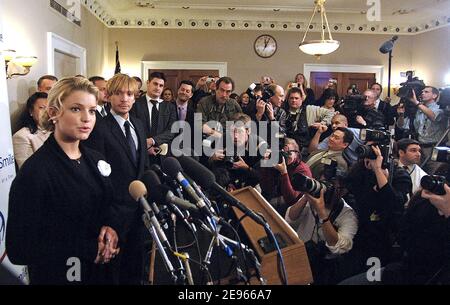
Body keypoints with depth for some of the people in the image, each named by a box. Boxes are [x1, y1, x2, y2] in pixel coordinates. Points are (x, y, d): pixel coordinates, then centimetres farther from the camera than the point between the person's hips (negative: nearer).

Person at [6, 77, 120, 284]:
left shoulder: (95, 160, 0)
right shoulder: (34, 172, -21)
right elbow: (19, 250, -20)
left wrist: (111, 227, -11)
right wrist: (90, 251, -20)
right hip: (60, 276, -6)